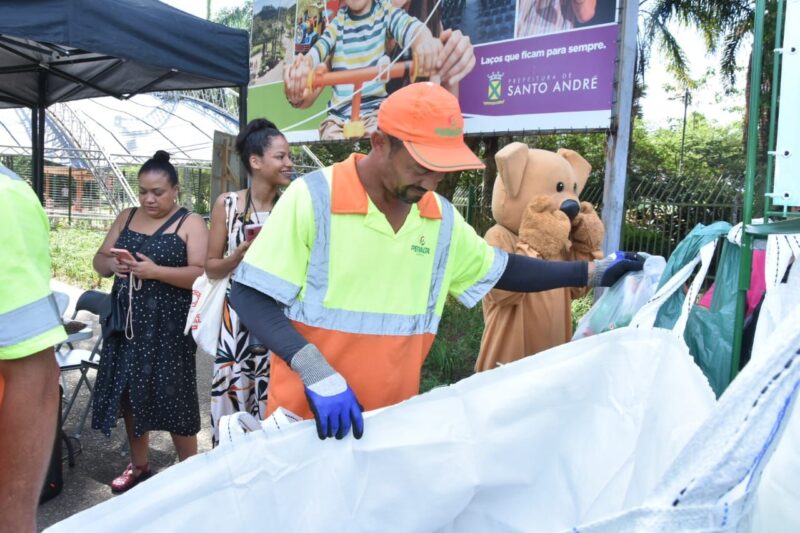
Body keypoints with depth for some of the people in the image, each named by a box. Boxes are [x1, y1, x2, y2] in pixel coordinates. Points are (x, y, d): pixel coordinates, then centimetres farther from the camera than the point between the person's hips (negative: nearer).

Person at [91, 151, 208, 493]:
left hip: (168, 324, -5)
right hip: (128, 320, 5)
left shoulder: (190, 223, -4)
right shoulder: (126, 218, 12)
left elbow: (202, 274, -13)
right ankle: (138, 465, 28)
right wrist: (112, 264, -11)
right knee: (130, 391, 10)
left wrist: (156, 271, -25)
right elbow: (99, 260, 12)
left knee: (173, 393, -1)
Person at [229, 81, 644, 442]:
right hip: (307, 419, -4)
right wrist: (315, 370, -27)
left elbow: (500, 270, 17)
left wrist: (593, 272, 14)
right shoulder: (313, 198, -14)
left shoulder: (441, 219, 2)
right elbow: (249, 295, -15)